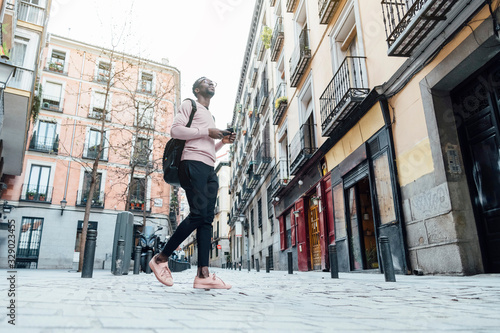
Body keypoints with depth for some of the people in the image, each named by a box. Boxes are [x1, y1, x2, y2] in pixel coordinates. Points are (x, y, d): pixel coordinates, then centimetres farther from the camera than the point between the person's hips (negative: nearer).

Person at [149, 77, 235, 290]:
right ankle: (161, 259, -7)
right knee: (198, 213, -20)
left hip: (209, 169, 8)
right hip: (193, 163, -8)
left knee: (207, 219, -6)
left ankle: (203, 274, -11)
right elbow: (175, 130, -6)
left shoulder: (210, 115, 33)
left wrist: (222, 141, 16)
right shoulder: (189, 105, 11)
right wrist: (207, 132, -7)